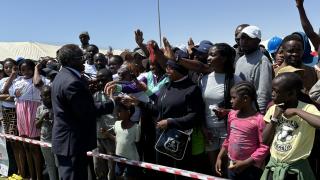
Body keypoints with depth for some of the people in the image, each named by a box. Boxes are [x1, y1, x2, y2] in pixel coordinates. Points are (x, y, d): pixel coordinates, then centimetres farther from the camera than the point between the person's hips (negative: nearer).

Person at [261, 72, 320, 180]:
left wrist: (297, 111, -26)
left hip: (295, 170, -4)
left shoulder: (307, 109, -14)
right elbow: (265, 141, -2)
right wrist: (275, 118, -12)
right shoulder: (273, 109, -1)